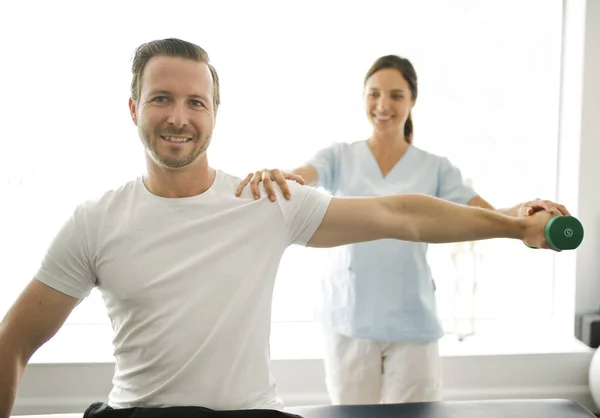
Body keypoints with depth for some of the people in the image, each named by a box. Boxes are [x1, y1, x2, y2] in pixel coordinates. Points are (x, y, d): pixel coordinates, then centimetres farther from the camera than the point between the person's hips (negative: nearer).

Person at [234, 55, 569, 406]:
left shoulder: (435, 168, 3)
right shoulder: (340, 157, 2)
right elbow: (296, 180, -17)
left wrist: (524, 212, -28)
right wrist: (270, 176, -41)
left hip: (411, 322, 0)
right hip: (349, 318, 0)